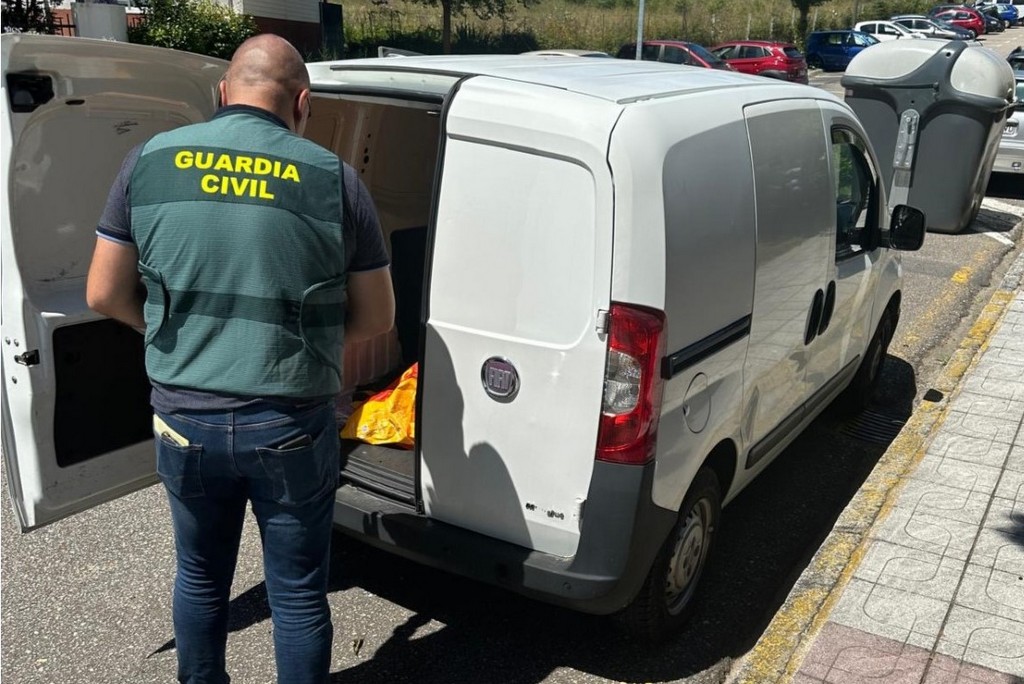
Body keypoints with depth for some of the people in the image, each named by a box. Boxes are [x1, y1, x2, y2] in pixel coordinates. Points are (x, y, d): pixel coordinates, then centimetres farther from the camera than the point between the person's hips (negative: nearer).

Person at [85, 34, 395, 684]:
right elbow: (376, 318, -1)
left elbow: (105, 294, 4)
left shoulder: (150, 160, -1)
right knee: (298, 592, 15)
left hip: (184, 418, 3)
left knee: (201, 576, 24)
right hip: (292, 427, -2)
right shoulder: (333, 177, -7)